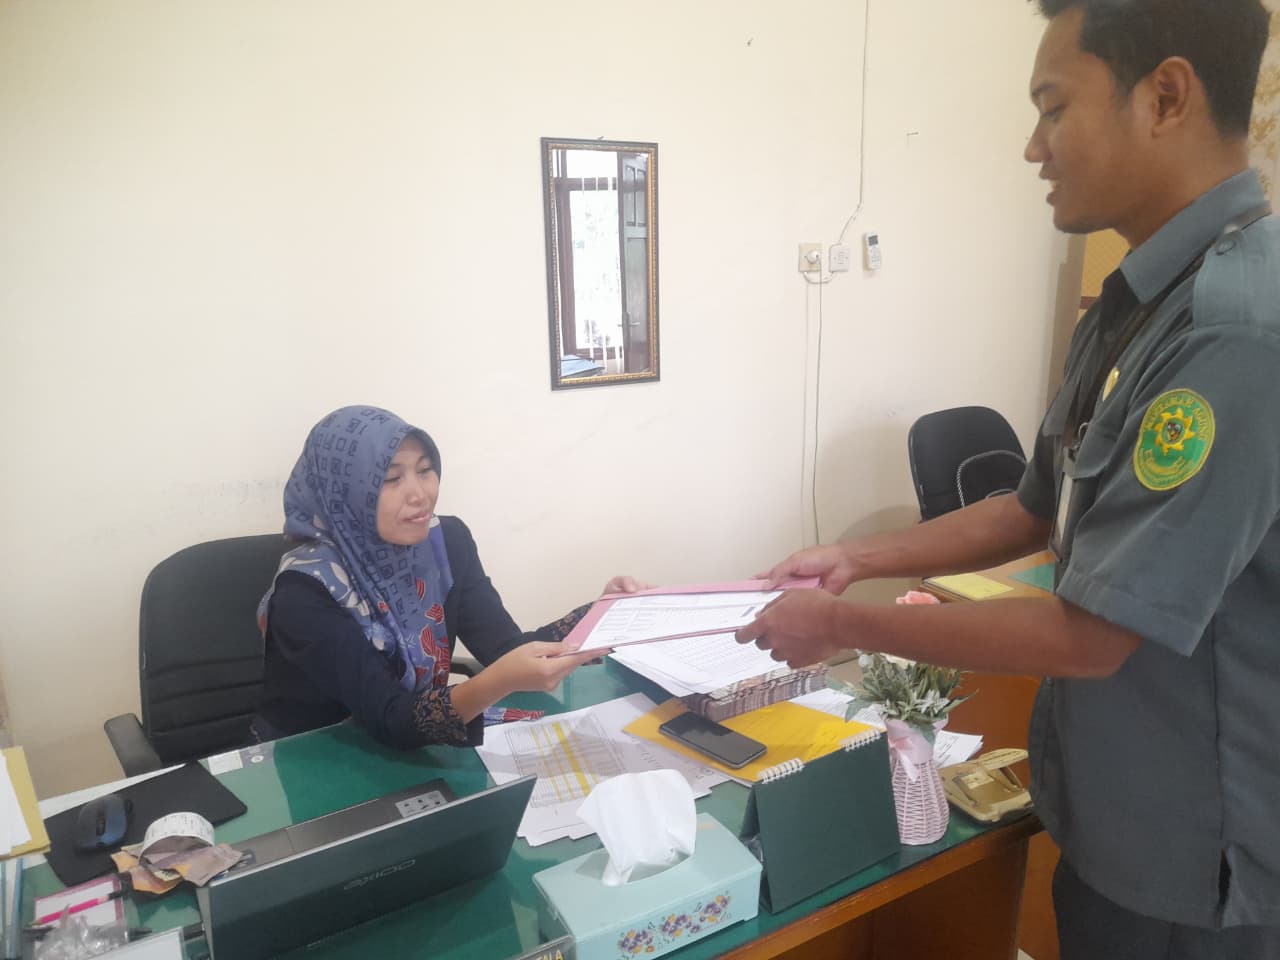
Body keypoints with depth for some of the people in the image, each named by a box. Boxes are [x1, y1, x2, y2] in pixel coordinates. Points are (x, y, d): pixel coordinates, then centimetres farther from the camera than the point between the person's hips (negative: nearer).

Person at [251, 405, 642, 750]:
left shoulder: (447, 541, -7)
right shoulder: (307, 590, -22)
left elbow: (507, 648, -11)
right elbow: (390, 720, -30)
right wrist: (501, 681, -46)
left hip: (413, 753, 5)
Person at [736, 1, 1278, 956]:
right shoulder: (1135, 304, 2)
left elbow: (1088, 634, -26)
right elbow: (1038, 511, 10)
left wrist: (844, 624, -16)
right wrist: (858, 558, 6)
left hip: (1193, 854, -7)